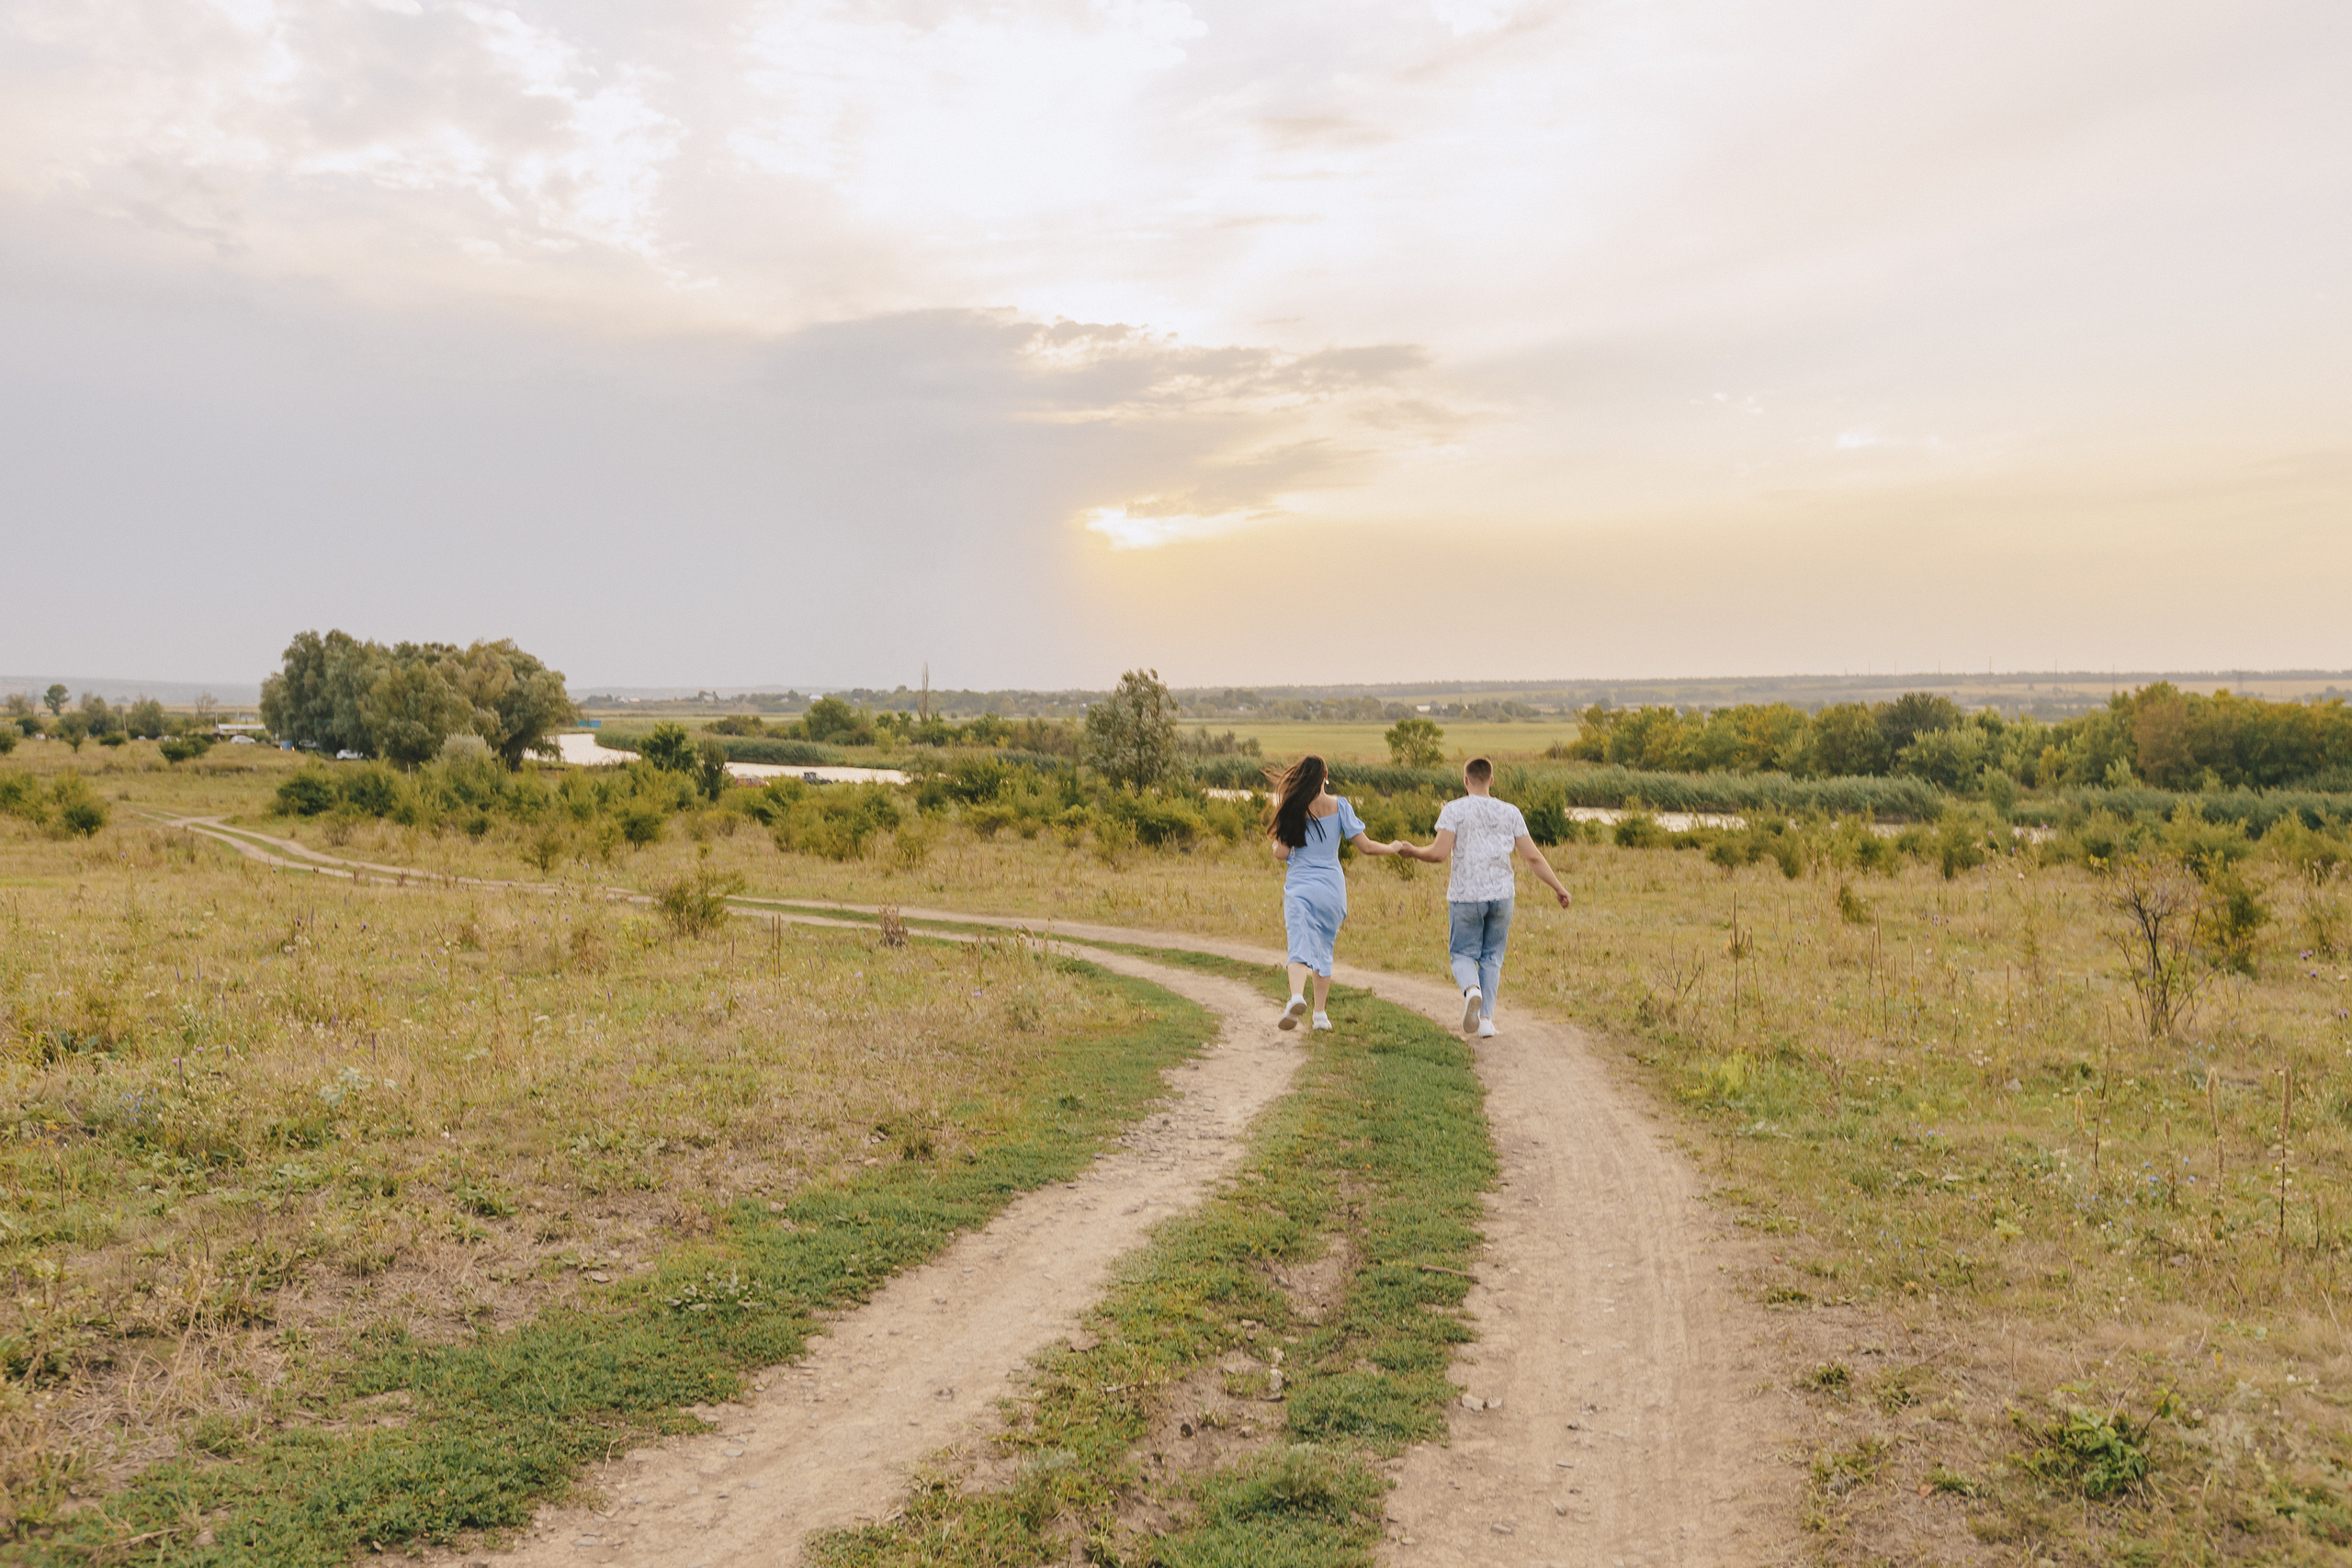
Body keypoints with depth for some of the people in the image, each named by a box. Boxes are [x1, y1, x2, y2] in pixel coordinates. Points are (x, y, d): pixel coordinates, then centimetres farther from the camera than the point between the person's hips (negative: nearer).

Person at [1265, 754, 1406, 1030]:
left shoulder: (1293, 808, -3)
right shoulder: (1339, 806, -3)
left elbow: (1281, 854, -4)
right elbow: (1365, 846, -3)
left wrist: (1277, 847, 19)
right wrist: (1392, 848, 16)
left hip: (1299, 887, -1)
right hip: (1331, 886, 1)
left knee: (1300, 947, -7)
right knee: (1324, 949, 15)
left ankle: (1297, 997, -34)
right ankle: (1320, 1013, 21)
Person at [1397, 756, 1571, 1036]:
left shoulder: (1454, 810, -4)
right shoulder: (1510, 812, 5)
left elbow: (1439, 854, -13)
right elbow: (1533, 857, 4)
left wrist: (1412, 851, 6)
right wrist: (1557, 887, 14)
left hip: (1465, 897, -2)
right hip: (1501, 895, 3)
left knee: (1463, 954, 8)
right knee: (1492, 958, 13)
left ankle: (1472, 990, -23)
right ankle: (1486, 1019, 8)